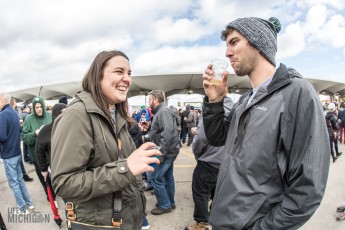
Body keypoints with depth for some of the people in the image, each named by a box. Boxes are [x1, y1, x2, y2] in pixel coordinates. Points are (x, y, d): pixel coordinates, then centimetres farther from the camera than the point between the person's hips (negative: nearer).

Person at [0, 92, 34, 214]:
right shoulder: (14, 113, 9)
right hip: (17, 152, 8)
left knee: (13, 183, 4)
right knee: (19, 180, 17)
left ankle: (22, 208, 13)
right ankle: (28, 204, 26)